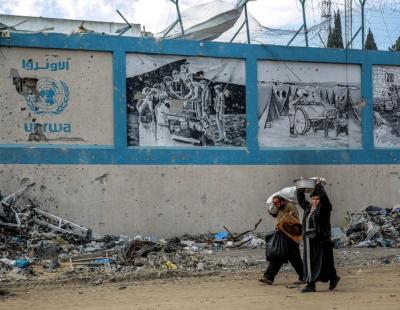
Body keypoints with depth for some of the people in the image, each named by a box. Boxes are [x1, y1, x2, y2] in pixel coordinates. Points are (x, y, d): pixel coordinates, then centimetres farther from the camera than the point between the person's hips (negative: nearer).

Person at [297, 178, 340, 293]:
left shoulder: (324, 208, -4)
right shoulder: (308, 208, 14)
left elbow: (324, 197, -20)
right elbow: (300, 199, 25)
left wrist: (319, 185, -14)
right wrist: (300, 188, 17)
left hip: (321, 240, -7)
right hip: (309, 240, 7)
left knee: (322, 262, -4)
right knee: (309, 262, 6)